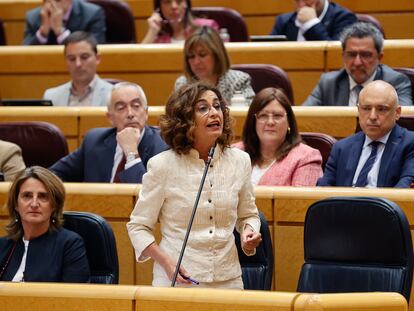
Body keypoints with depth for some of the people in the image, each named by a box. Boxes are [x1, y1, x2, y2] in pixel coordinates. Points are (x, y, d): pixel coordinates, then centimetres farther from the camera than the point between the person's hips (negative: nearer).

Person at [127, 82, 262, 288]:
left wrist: (249, 232, -5)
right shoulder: (163, 165, -8)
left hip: (228, 279, 3)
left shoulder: (239, 161, 2)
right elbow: (138, 226, -2)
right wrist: (166, 262, -16)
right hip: (177, 281, -3)